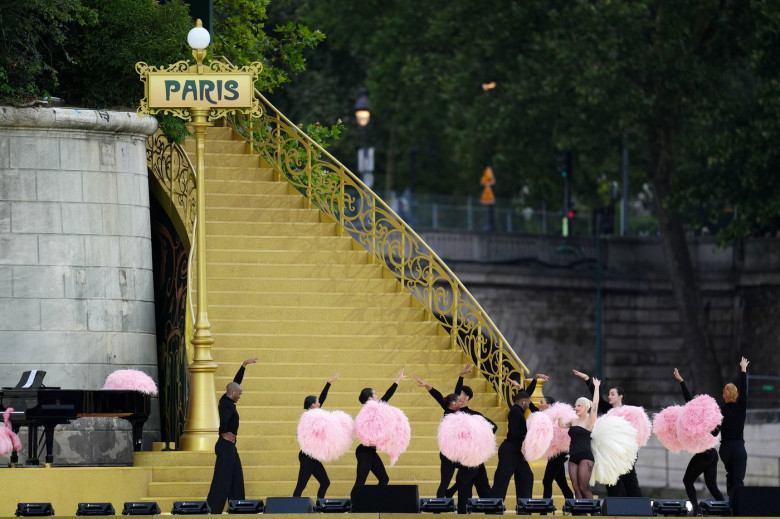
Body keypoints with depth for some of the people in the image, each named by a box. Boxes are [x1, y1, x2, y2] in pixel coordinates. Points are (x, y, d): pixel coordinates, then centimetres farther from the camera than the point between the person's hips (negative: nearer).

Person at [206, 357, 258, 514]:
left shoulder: (225, 401, 8)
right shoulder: (228, 406, -20)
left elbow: (236, 381, 19)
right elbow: (223, 420, -41)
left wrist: (244, 365, 21)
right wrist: (224, 434, -23)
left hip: (229, 447, 10)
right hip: (227, 446, -10)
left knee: (236, 479, 13)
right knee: (222, 480, -9)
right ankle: (212, 511, -9)